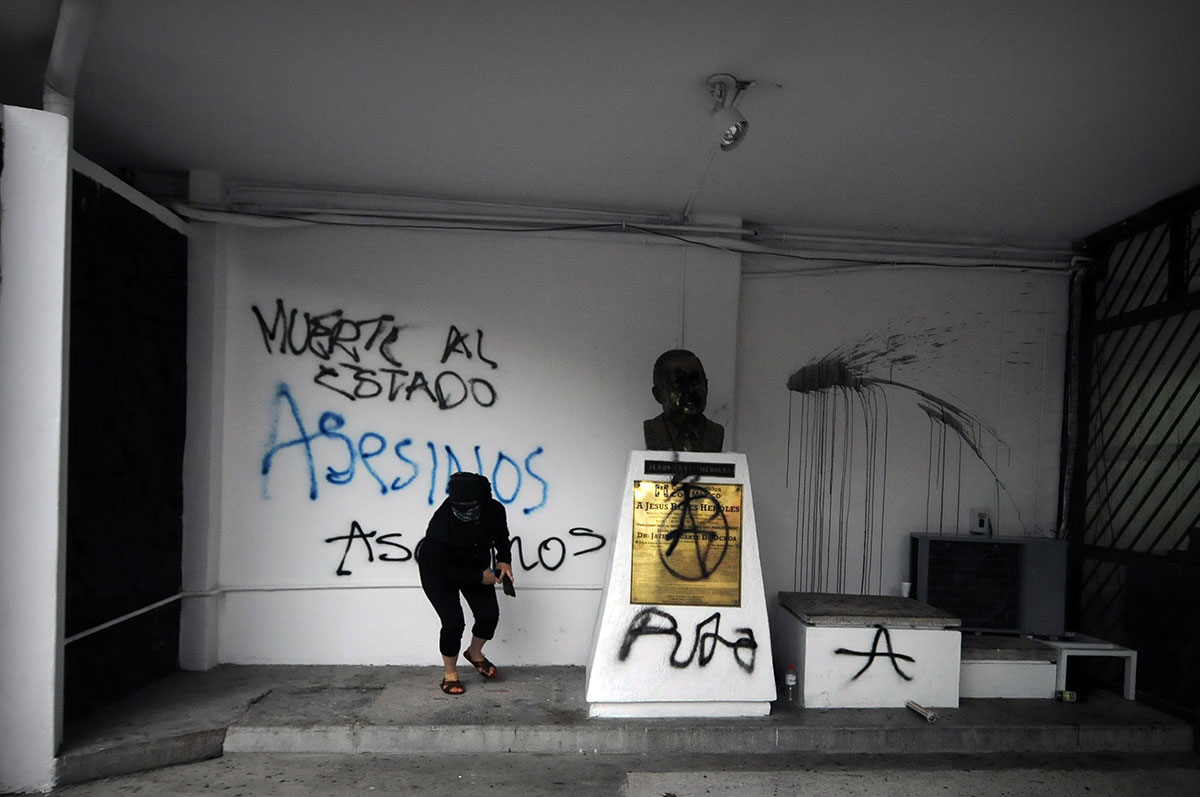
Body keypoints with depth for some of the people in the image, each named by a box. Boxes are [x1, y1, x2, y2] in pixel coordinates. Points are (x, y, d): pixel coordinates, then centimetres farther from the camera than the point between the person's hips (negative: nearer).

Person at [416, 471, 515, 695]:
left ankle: (474, 653, 29)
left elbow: (501, 537, -1)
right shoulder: (440, 525, -38)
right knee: (453, 622, -11)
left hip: (475, 567, 4)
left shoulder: (494, 511, -26)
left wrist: (504, 560, -16)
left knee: (489, 614, -3)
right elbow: (443, 570, -29)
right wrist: (480, 577, -27)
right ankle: (450, 674, 15)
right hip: (438, 571, -4)